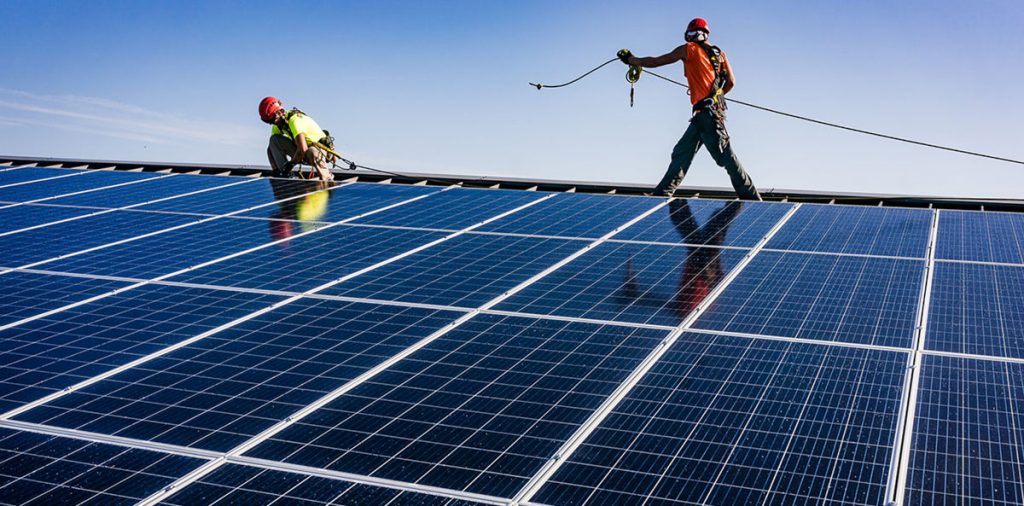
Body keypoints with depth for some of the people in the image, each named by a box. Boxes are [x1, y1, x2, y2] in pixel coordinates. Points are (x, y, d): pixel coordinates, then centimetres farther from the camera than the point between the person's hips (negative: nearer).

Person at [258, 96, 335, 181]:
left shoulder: (294, 120, -28)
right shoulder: (277, 125, -1)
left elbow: (303, 149, -36)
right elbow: (272, 146, 5)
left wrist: (291, 163, -21)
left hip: (320, 148, -8)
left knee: (312, 152, -44)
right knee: (274, 139, -6)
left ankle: (328, 179, -23)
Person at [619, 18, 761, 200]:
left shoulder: (690, 49, -1)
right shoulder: (719, 53, 16)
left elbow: (656, 62, 4)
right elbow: (731, 82, 11)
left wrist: (630, 59, 18)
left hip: (706, 111, -8)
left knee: (726, 157, -8)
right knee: (681, 153, 10)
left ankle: (751, 198, -7)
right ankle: (662, 194, 10)